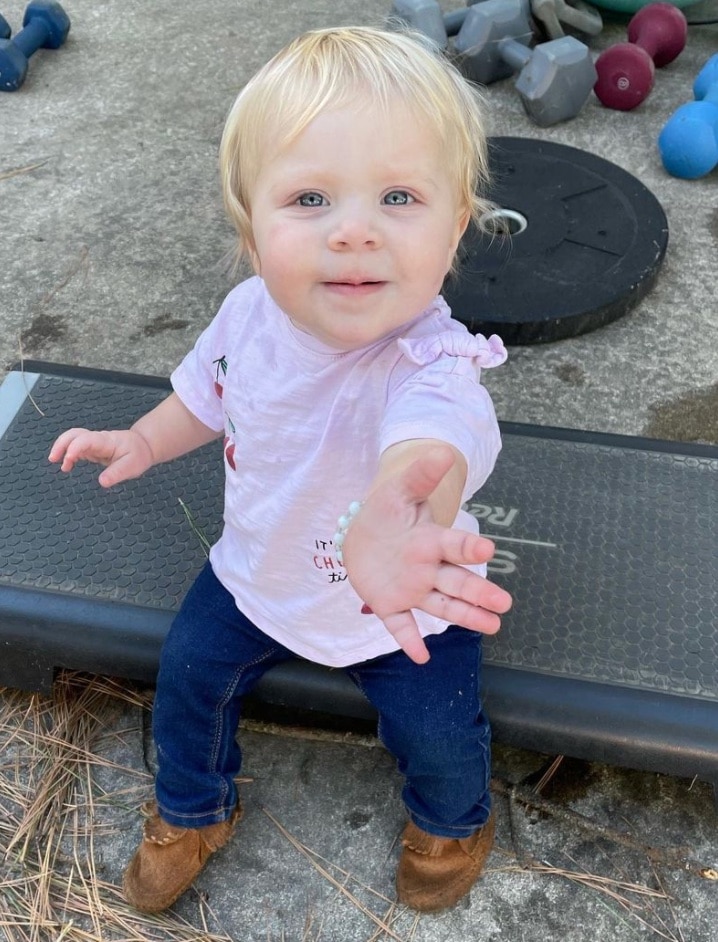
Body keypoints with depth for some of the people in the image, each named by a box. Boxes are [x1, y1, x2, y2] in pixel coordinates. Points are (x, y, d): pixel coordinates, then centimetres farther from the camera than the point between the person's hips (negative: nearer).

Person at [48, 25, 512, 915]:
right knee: (188, 664, 7)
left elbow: (431, 442, -66)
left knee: (436, 730, -3)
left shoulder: (432, 363, -40)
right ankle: (191, 811, 41)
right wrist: (144, 440, -5)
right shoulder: (250, 313, -19)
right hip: (257, 574, 5)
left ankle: (452, 820, 38)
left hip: (401, 608, -4)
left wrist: (397, 516, -87)